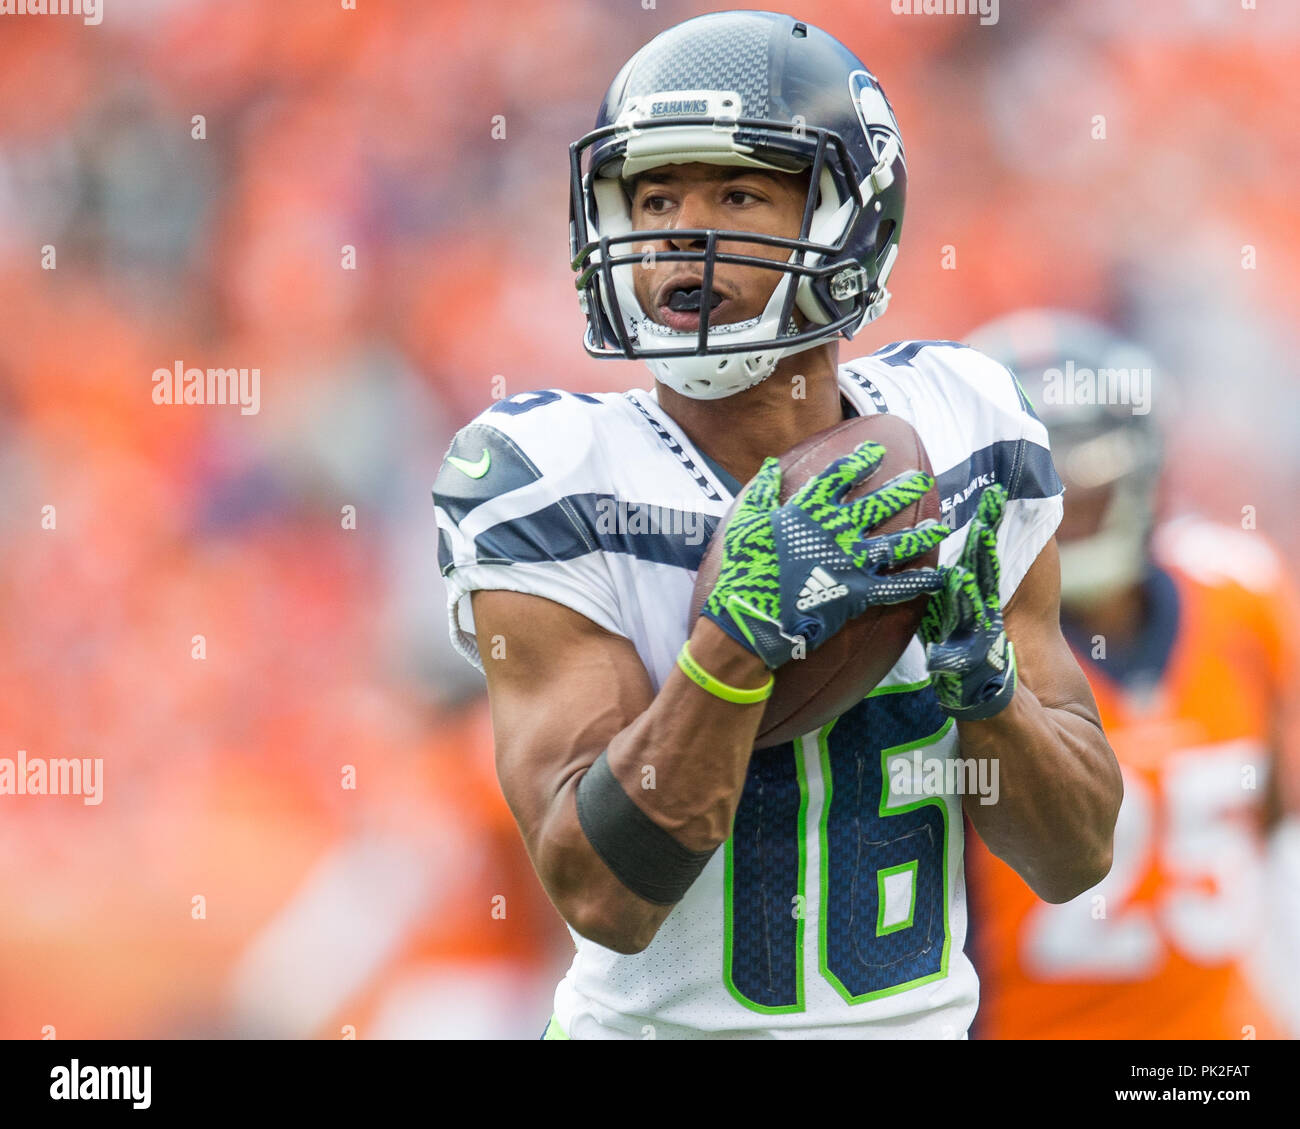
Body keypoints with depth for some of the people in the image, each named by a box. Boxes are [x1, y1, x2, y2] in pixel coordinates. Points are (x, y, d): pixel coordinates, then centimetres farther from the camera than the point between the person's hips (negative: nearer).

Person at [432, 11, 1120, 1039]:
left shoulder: (960, 444, -5)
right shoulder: (556, 492, -15)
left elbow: (1078, 856, -2)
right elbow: (600, 895, -22)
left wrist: (984, 677, -19)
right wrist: (738, 635, -32)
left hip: (924, 1016, 3)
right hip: (668, 1024, -3)